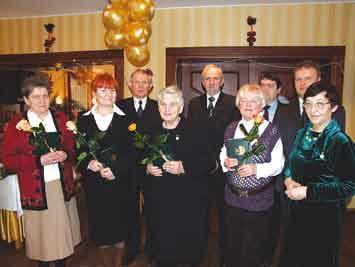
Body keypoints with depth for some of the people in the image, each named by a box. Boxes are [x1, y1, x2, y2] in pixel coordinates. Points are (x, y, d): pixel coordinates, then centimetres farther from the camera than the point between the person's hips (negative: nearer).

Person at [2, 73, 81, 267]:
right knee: (41, 235, 10)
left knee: (62, 231, 14)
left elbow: (73, 147, 10)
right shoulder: (16, 124, -3)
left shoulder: (60, 118, 5)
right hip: (36, 190, -2)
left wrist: (65, 155, -12)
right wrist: (39, 160, -18)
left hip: (62, 186, 3)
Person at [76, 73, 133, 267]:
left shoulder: (124, 119, 0)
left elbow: (131, 152, -5)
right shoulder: (84, 120, 4)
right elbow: (78, 152, 3)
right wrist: (89, 163, -16)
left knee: (120, 227, 10)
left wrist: (115, 171, -16)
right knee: (100, 228, 10)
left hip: (120, 183, -1)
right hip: (94, 184, 1)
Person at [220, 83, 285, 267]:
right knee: (231, 248, 19)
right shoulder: (231, 129, 4)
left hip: (260, 201, -3)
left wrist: (257, 169, -23)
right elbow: (222, 155, 11)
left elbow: (278, 164, -8)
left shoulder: (271, 131, -8)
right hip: (233, 198, 4)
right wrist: (225, 162, -11)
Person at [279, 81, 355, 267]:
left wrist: (308, 191, -20)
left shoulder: (340, 141, -15)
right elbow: (290, 164, 12)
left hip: (325, 216, -5)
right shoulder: (302, 134, 3)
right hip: (297, 211, 6)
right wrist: (289, 180, -9)